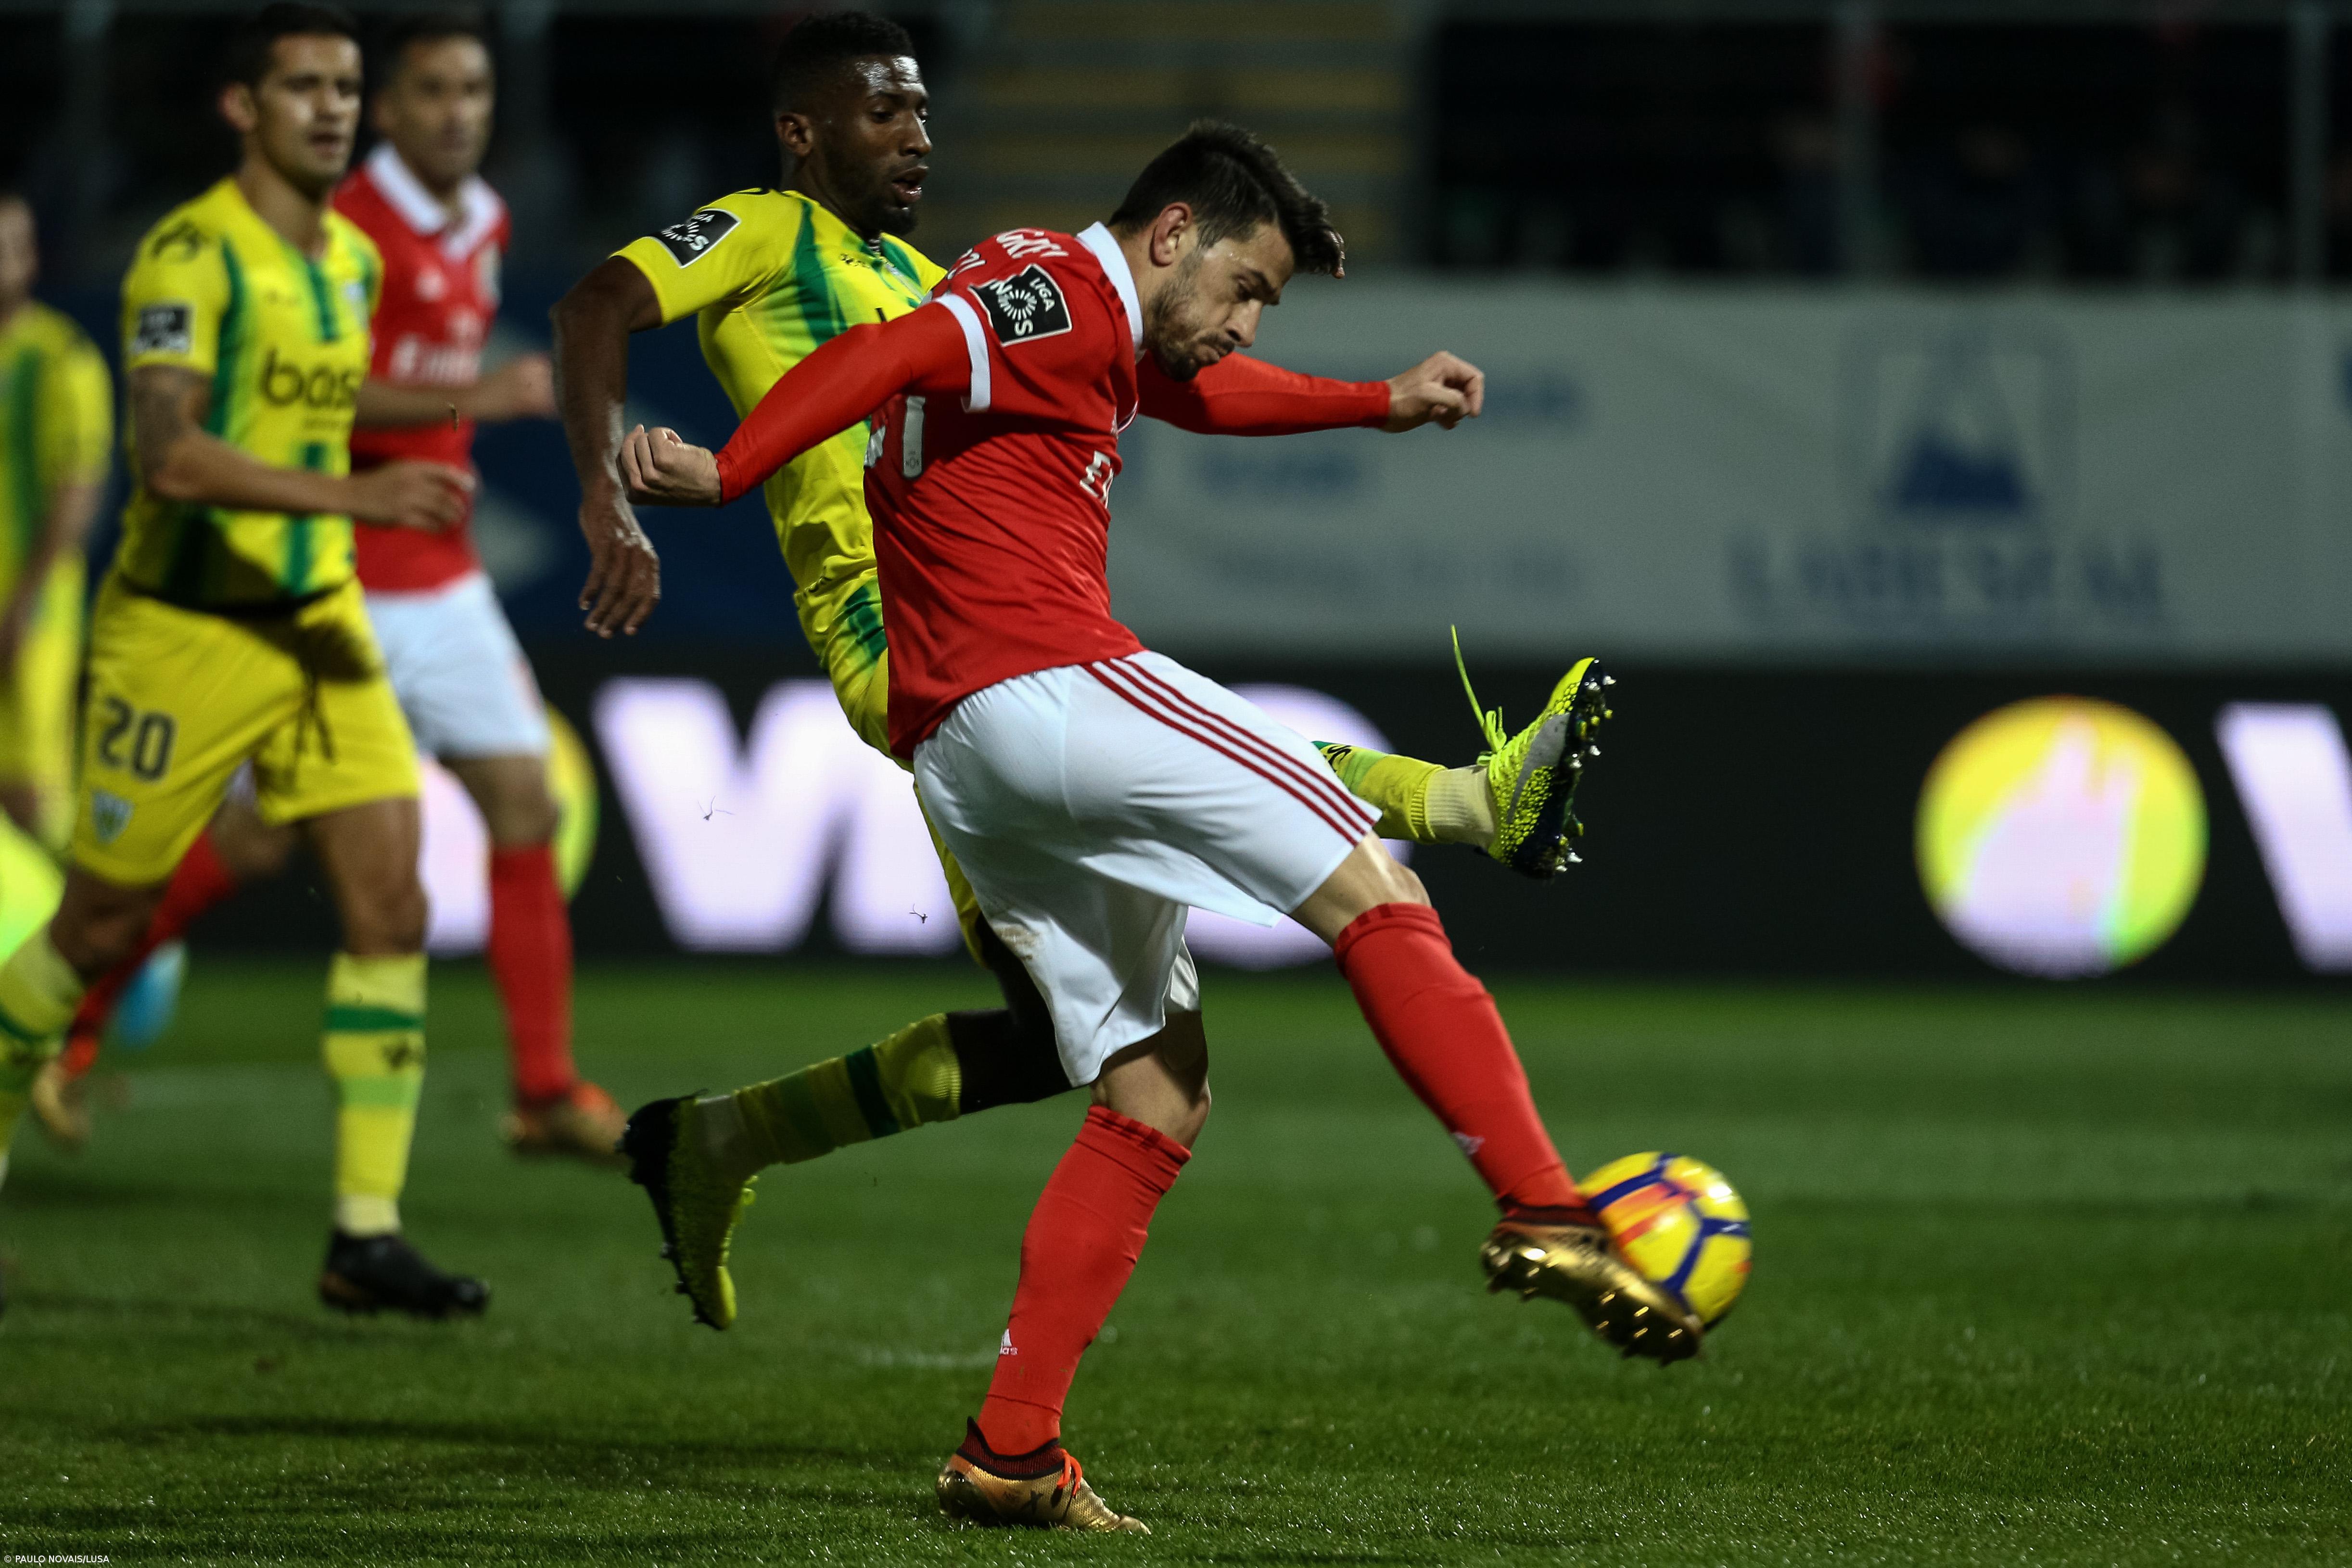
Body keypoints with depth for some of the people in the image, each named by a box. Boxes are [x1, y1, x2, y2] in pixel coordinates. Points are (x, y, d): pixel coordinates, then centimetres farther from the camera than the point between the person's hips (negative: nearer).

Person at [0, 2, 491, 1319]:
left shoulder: (354, 259, 8)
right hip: (182, 632, -6)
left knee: (392, 905, -7)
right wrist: (348, 493, -38)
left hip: (318, 625, 6)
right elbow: (168, 455, -29)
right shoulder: (193, 254, -17)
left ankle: (368, 1236, -6)